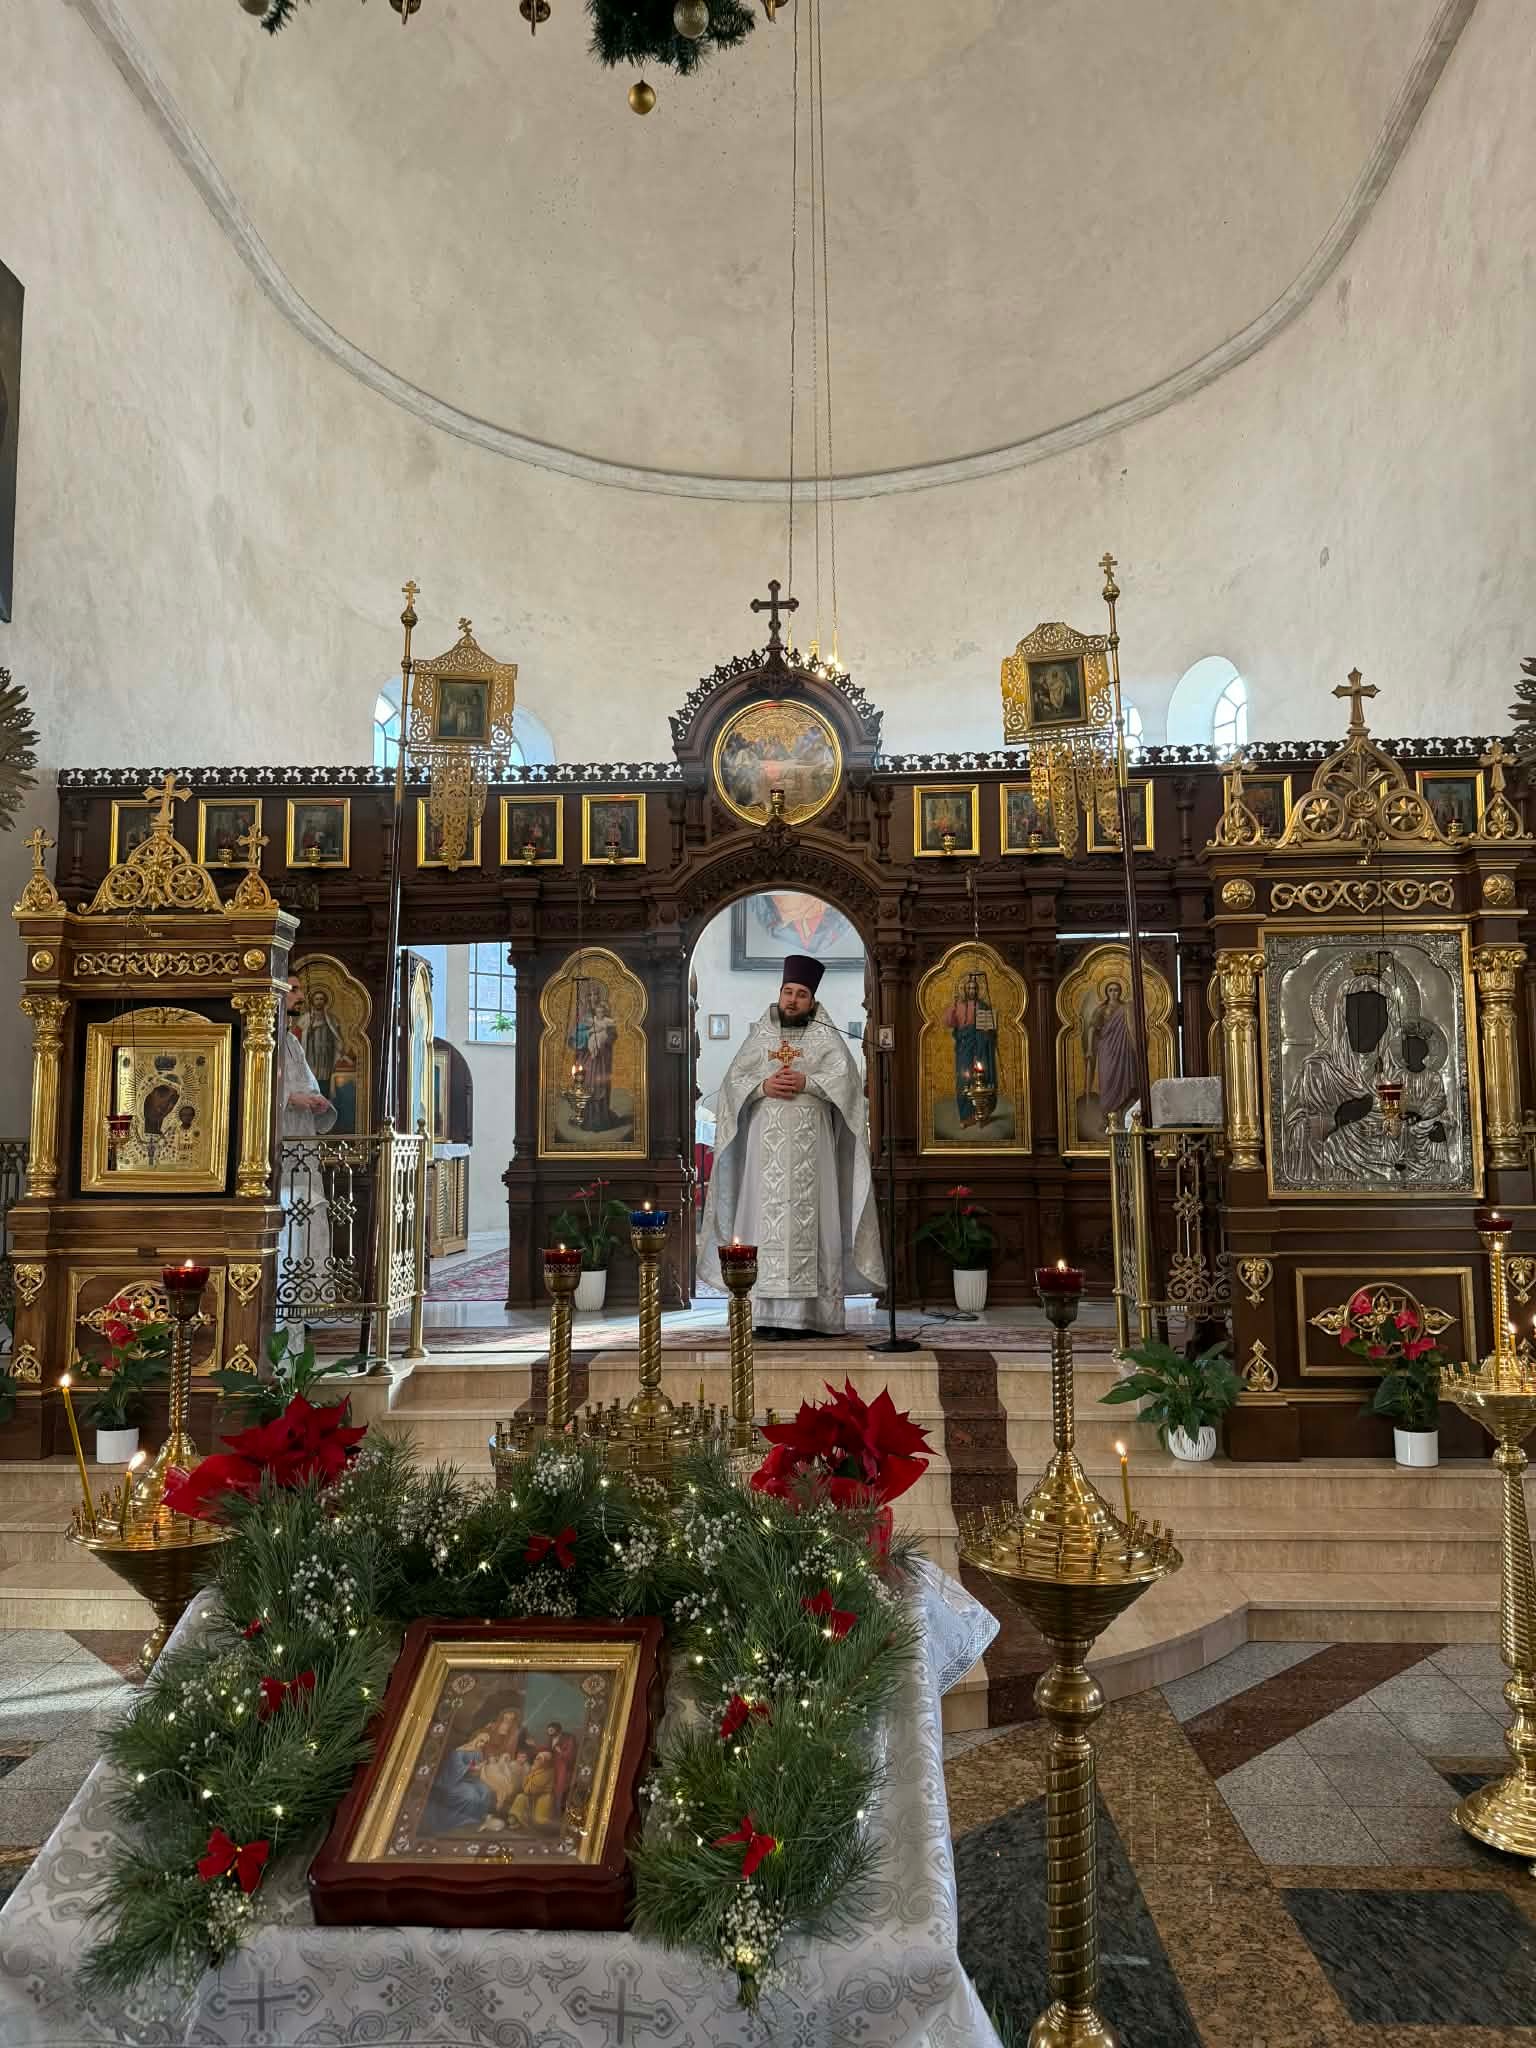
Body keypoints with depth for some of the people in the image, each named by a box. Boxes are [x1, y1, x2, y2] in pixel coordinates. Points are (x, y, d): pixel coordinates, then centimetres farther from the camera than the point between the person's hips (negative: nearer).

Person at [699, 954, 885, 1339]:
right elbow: (734, 1079, 6)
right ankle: (769, 1314, -1)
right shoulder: (761, 1034, 14)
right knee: (768, 1221, -2)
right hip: (766, 1145, 2)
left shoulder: (825, 1035, 6)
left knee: (808, 1221, -5)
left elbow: (846, 1076, -7)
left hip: (810, 1145, -2)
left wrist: (805, 1082, -19)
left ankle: (810, 1313, -4)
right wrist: (763, 1086, -12)